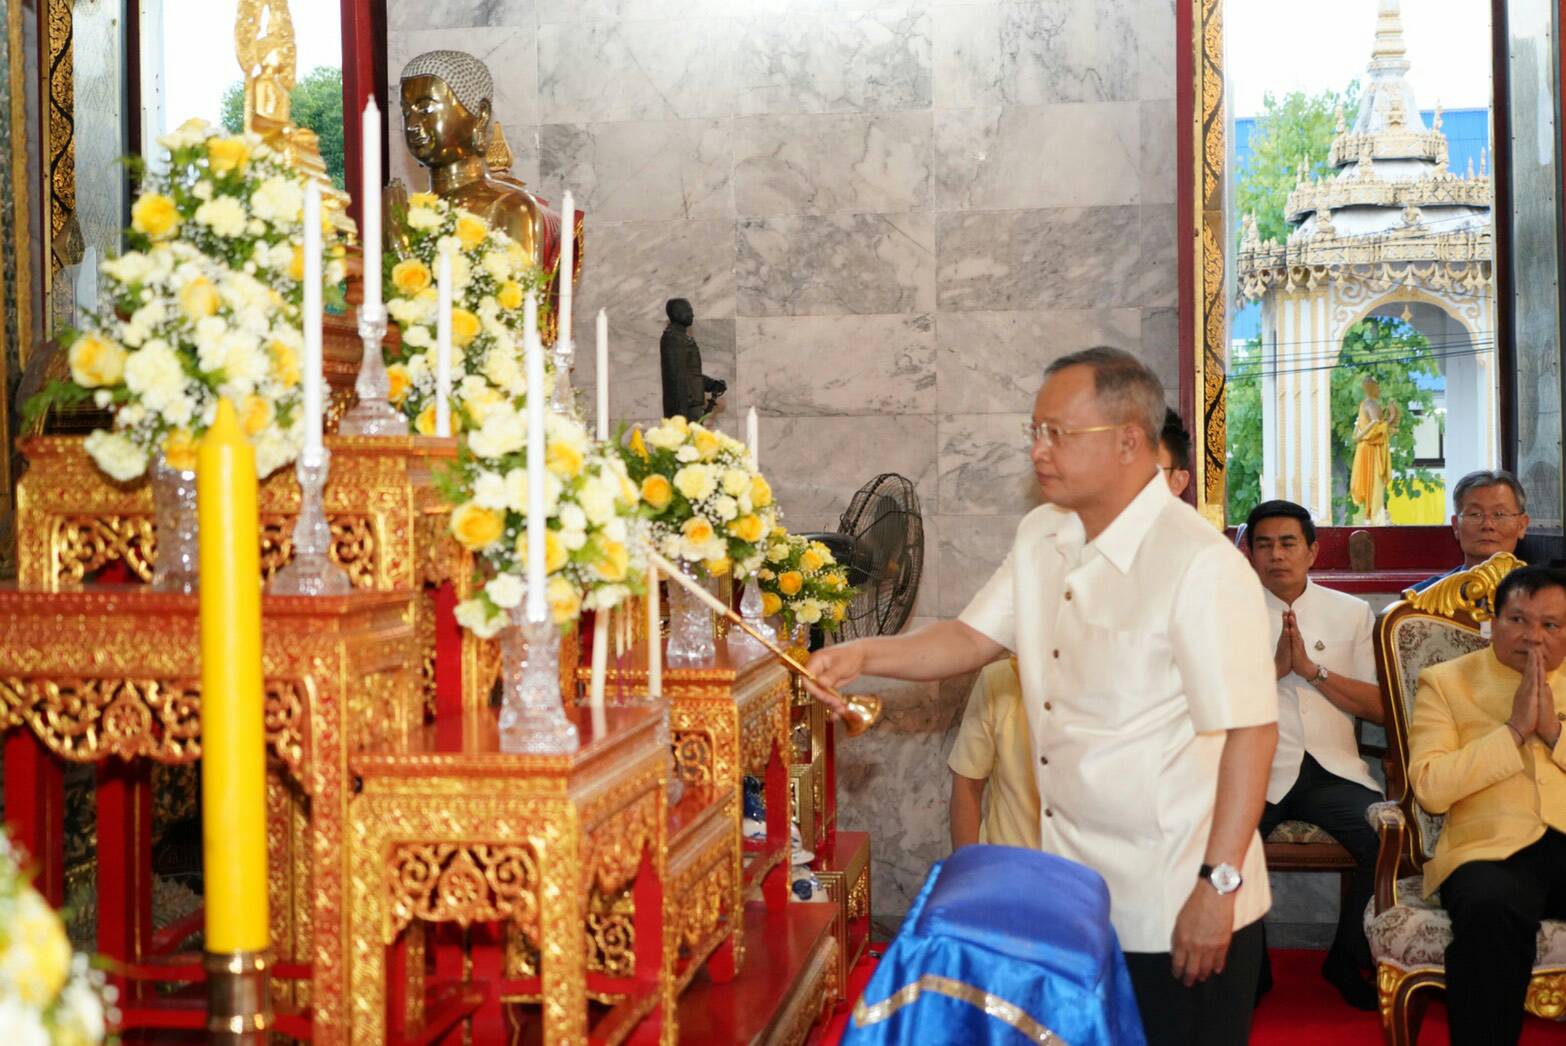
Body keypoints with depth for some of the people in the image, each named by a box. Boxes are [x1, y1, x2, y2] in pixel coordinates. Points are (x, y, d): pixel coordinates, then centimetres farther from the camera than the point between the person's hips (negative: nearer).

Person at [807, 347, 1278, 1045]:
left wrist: (1218, 886, -21)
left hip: (1174, 910, -7)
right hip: (1072, 889, 7)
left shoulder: (1203, 566, -21)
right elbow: (974, 638, 12)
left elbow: (1250, 732, -21)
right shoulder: (1040, 538, 5)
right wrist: (864, 656, -4)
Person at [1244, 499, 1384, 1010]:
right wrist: (1274, 669, -10)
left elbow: (1378, 707, 7)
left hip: (1332, 770, 2)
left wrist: (1312, 669, -6)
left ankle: (1349, 961, 2)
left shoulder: (1352, 612, 14)